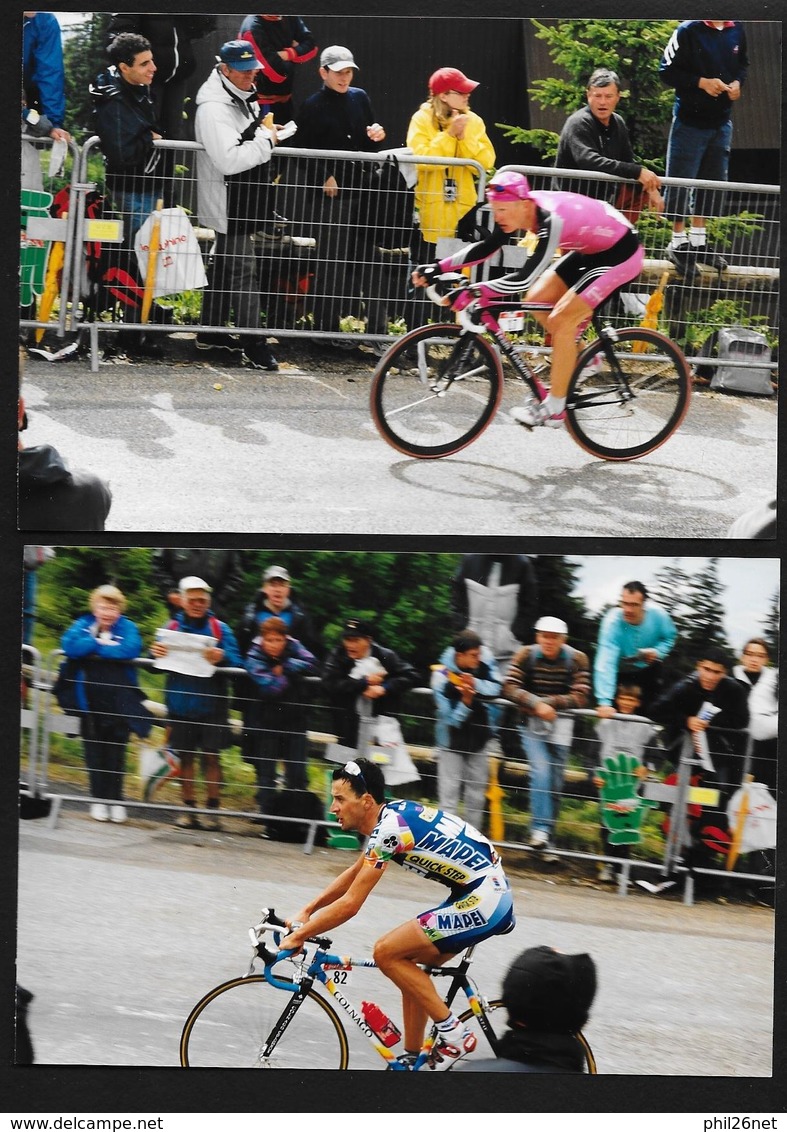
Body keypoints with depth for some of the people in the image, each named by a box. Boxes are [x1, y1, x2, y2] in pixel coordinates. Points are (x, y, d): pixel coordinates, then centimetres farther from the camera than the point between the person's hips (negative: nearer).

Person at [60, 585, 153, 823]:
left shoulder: (127, 627, 2)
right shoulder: (83, 625, 5)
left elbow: (131, 649, -19)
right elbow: (69, 646, -12)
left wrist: (93, 648, -13)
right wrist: (102, 643, -14)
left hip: (119, 702, -1)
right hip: (90, 701, 1)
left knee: (116, 751, 3)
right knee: (94, 750, 5)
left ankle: (115, 800, 10)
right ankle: (98, 799, 12)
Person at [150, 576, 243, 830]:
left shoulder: (220, 629, 3)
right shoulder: (172, 627, 8)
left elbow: (237, 664, -5)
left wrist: (221, 657, -26)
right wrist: (156, 654, -18)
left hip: (211, 705, -2)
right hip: (180, 704, 2)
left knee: (211, 756, -2)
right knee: (185, 756, 4)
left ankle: (212, 810, 3)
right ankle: (188, 808, 11)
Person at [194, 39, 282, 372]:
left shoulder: (244, 98, 10)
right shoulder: (214, 109, -23)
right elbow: (229, 160, -31)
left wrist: (266, 131, 9)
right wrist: (265, 140, -22)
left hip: (244, 201, 10)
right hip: (227, 203, -10)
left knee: (224, 266, 18)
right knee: (243, 271, -8)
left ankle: (211, 332, 29)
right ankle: (253, 344, -6)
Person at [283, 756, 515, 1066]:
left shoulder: (388, 829, -18)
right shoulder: (391, 814, 11)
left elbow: (349, 904, -17)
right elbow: (354, 873, 25)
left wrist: (297, 936, -7)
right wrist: (306, 912, 21)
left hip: (483, 902, -10)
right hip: (491, 893, 10)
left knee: (386, 953, -9)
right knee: (408, 964, 16)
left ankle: (455, 1035, -4)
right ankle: (412, 1059, 23)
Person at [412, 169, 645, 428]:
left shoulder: (552, 220, -36)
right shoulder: (517, 208, -12)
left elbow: (524, 279, -40)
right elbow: (487, 247, 1)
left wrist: (471, 293, -43)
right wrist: (438, 268, -8)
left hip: (621, 253, -9)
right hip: (591, 248, 9)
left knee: (561, 320, -13)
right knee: (537, 300, 5)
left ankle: (553, 410, -5)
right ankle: (581, 358, 22)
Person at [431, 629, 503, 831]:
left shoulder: (484, 658, -16)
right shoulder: (442, 677, -27)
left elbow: (496, 688, -14)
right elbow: (452, 719, -22)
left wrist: (475, 684, -32)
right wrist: (466, 700, -40)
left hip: (478, 738, 5)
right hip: (452, 741, -5)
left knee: (476, 790, 15)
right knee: (449, 792, -4)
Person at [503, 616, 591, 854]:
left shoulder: (577, 660, -7)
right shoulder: (527, 655, -7)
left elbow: (580, 697, -13)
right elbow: (510, 687, -13)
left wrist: (547, 702, -22)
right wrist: (537, 704, -26)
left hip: (560, 726, 2)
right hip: (532, 723, -2)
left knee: (555, 784, 6)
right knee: (541, 772, -21)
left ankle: (547, 839, 15)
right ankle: (540, 831, -23)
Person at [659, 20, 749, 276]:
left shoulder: (736, 31, 0)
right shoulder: (688, 31, -15)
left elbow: (743, 64, 16)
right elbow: (667, 71, -13)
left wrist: (738, 82, -4)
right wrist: (701, 82, -21)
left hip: (722, 121, 6)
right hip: (690, 120, -6)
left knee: (712, 181, 14)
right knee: (680, 181, 2)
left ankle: (698, 239, 28)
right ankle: (678, 242, 14)